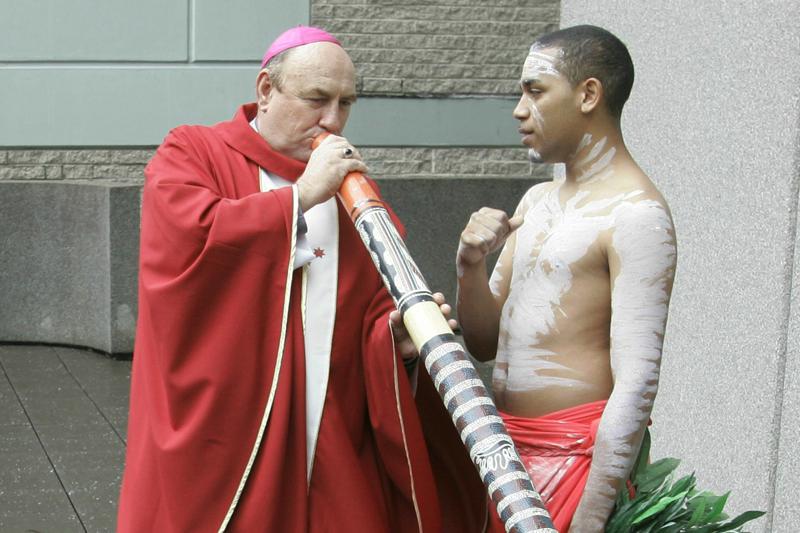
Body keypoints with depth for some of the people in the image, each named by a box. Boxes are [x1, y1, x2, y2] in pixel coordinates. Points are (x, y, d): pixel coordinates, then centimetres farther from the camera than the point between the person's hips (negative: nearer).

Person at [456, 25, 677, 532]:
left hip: (576, 454, -8)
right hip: (508, 448, 8)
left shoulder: (635, 214, -13)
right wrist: (471, 266, -4)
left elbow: (636, 385, -20)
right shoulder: (537, 200, 14)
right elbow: (485, 344, 15)